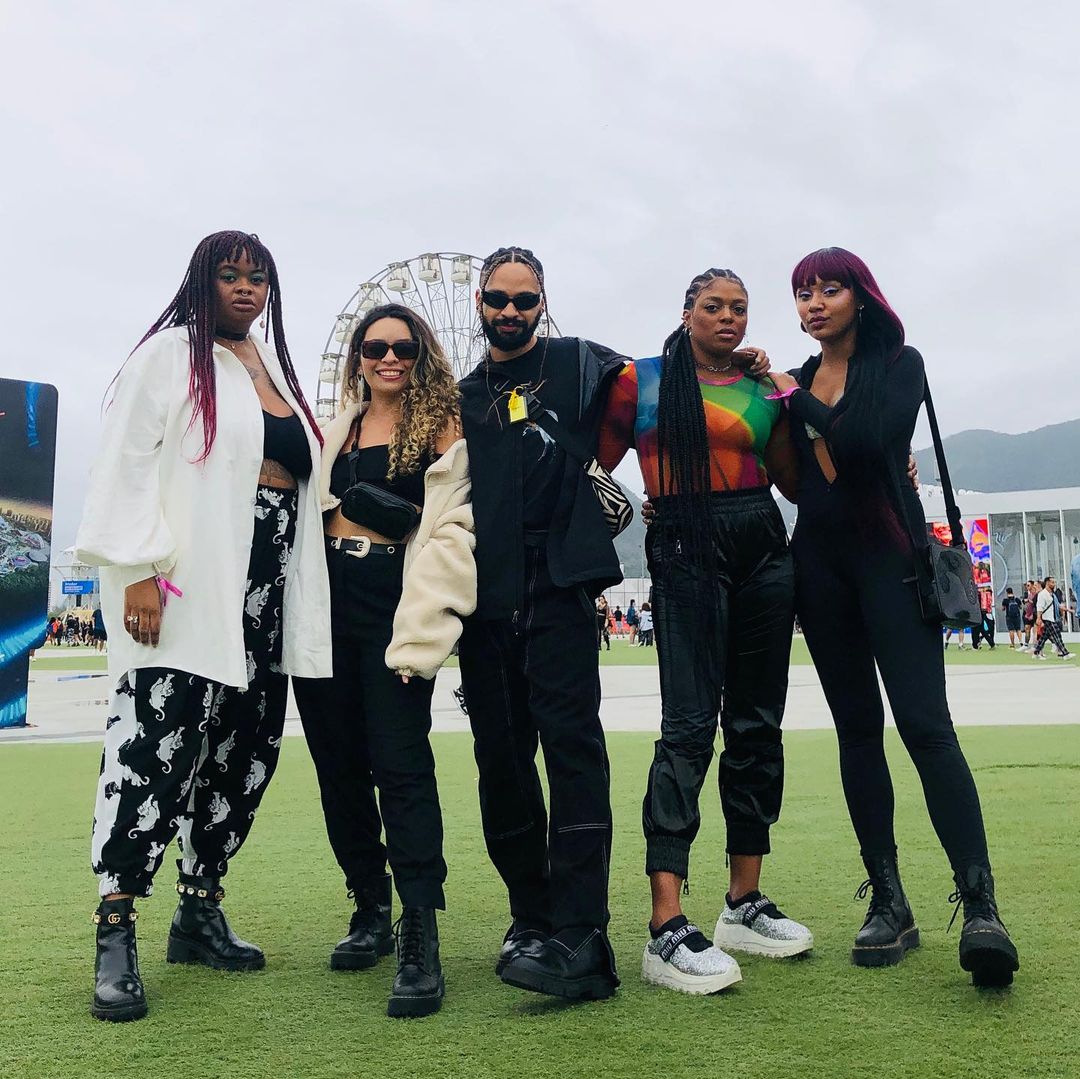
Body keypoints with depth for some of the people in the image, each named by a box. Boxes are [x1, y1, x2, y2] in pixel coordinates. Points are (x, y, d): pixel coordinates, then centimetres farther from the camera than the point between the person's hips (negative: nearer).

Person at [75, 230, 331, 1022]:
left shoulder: (275, 366, 20)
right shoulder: (171, 352, 1)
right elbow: (128, 461, -7)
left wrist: (300, 593, 18)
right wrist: (138, 569, -17)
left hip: (265, 592, 7)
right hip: (185, 586, -7)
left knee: (247, 751, 7)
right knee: (158, 746, -11)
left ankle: (200, 911, 21)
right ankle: (116, 934, -1)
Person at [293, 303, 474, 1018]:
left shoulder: (442, 431, 3)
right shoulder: (338, 427, 20)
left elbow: (449, 532, -7)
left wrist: (419, 630, -16)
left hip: (392, 602, -6)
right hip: (328, 598, 6)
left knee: (399, 760, -13)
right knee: (338, 762, 8)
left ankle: (421, 942, -11)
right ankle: (371, 911, 23)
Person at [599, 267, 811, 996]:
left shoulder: (762, 387, 15)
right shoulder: (643, 380, 5)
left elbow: (794, 482, 12)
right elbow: (599, 463, 6)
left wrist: (782, 394, 4)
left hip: (763, 550, 6)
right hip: (686, 552, -5)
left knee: (757, 724, 6)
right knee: (690, 726, -14)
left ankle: (745, 902, 17)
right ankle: (667, 929, -16)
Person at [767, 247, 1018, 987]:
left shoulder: (900, 364, 0)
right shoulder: (797, 381, 13)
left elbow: (869, 443, -18)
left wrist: (799, 401, -7)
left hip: (890, 556, -5)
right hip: (820, 563, 5)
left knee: (925, 723, -15)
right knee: (858, 726, 4)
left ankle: (980, 905, -17)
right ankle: (888, 903, 8)